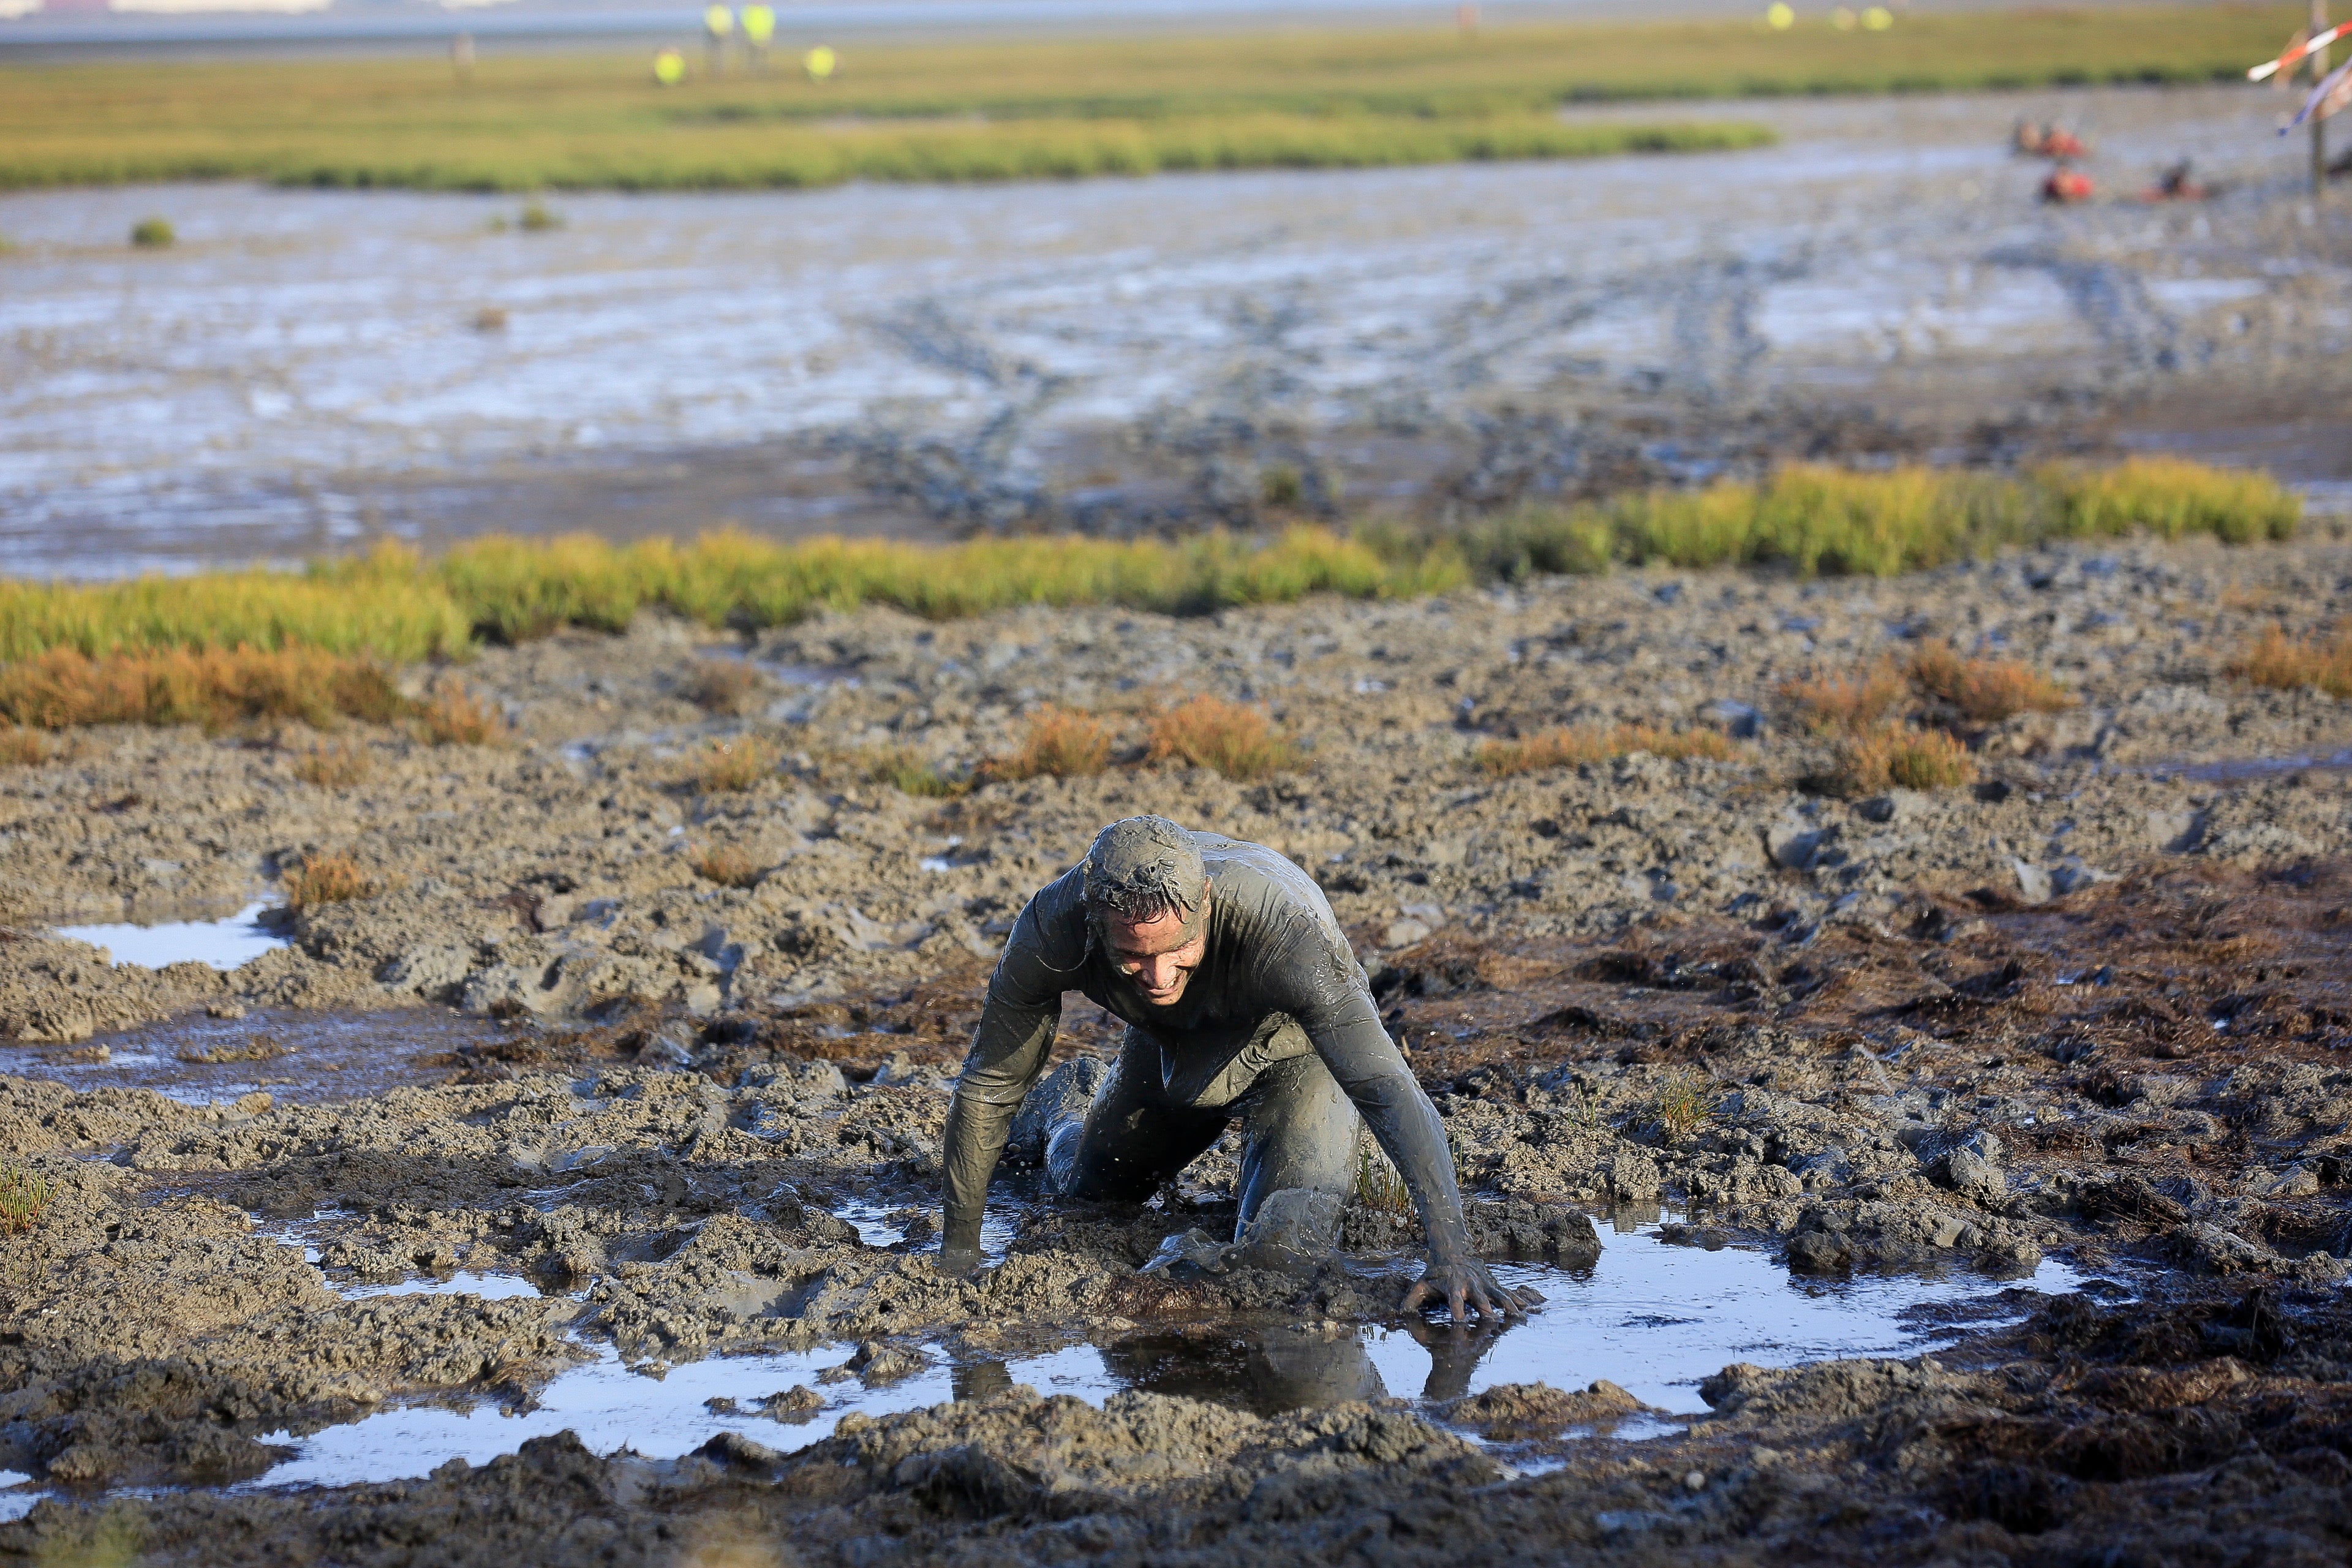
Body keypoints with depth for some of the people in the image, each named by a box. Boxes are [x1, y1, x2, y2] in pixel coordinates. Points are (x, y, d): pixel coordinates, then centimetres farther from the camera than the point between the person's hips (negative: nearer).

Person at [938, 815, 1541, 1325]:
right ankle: (1069, 1127, 53)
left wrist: (1452, 1252, -62)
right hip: (1169, 1050, 3)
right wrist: (958, 1249, -19)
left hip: (1293, 1047, -3)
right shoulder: (1053, 926, -36)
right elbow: (986, 1089, -21)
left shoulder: (1281, 932, -46)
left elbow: (1390, 1092, -51)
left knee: (1283, 1246, -18)